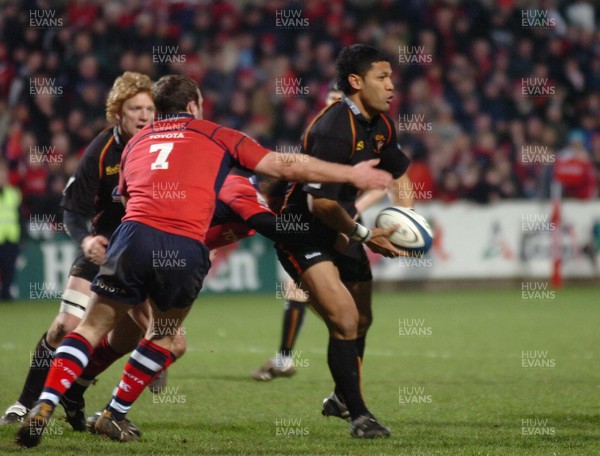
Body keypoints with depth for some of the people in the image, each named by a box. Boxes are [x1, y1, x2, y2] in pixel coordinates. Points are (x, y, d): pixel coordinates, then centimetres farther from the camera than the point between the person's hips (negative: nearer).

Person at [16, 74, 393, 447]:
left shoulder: (136, 143, 28)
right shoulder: (216, 136, 18)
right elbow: (287, 166, 16)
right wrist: (353, 174, 24)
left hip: (135, 235, 2)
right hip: (185, 251, -2)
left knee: (93, 327, 8)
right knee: (166, 336, 21)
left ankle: (44, 407, -9)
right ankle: (115, 415, 20)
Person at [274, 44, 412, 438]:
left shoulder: (380, 125, 3)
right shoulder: (333, 128, -25)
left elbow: (398, 171, 22)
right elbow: (320, 202, -28)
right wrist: (364, 235, -23)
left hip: (341, 229, 9)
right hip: (303, 231, -9)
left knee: (362, 321, 18)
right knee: (345, 320, -20)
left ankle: (341, 399, 43)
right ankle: (358, 415, -12)